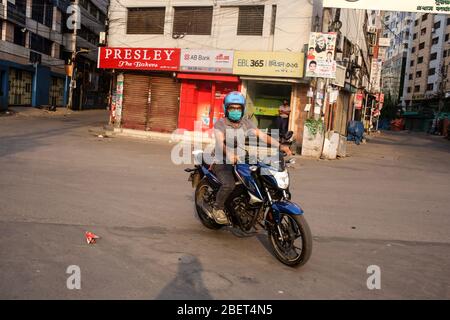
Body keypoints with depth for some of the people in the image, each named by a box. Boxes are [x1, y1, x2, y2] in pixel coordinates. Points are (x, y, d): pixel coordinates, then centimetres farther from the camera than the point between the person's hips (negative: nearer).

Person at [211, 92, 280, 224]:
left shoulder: (246, 123, 7)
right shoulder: (220, 124, -7)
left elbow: (262, 135, -5)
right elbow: (220, 142, -26)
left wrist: (279, 146, -20)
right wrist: (229, 154, -47)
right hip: (223, 163, -5)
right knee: (229, 184, -31)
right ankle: (218, 208, -5)